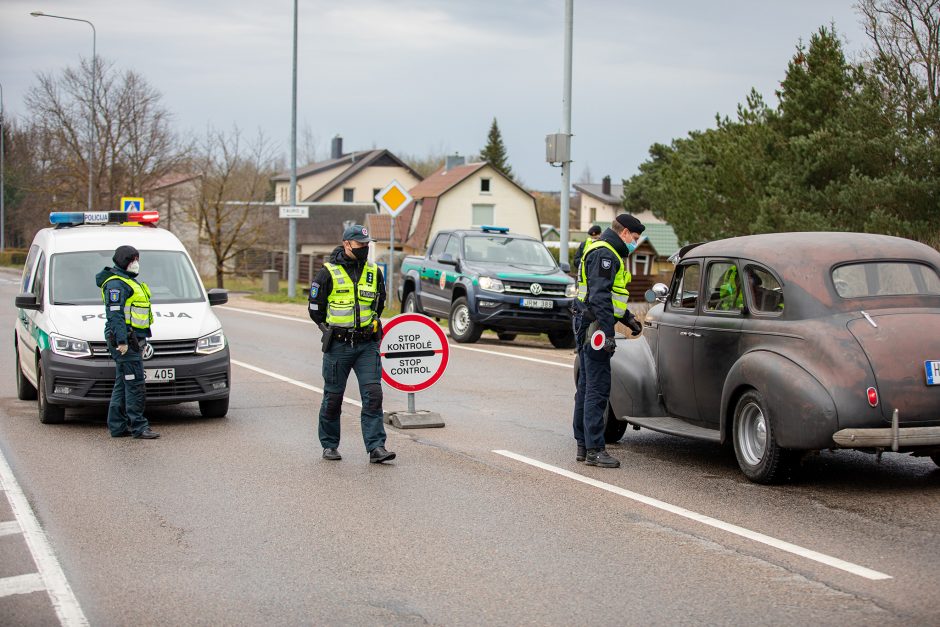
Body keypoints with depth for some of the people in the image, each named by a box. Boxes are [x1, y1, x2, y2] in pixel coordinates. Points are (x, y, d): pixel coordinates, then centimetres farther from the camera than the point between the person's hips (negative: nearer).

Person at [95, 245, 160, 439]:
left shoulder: (130, 282, 21)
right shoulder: (116, 284, -11)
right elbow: (115, 314, -19)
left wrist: (140, 341, 27)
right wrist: (122, 340, -24)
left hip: (132, 340, 11)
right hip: (124, 341, -11)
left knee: (122, 384, 12)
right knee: (135, 385, -10)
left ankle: (117, 426, 16)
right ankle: (139, 427, -9)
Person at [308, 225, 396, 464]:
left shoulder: (374, 272, 8)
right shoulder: (328, 273, -4)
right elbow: (315, 309, 2)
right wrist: (333, 331, 2)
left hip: (367, 345, 3)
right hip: (338, 346, -2)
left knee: (373, 394, -8)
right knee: (333, 397, 7)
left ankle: (376, 447, -8)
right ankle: (329, 445, 22)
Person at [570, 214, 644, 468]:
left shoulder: (608, 253, 20)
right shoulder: (604, 254, -14)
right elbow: (599, 297, -22)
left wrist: (627, 318, 26)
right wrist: (607, 333, -25)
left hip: (588, 329, 11)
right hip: (596, 326, -11)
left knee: (586, 387, 13)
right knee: (598, 389, -10)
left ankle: (583, 446, 18)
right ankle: (594, 450, -9)